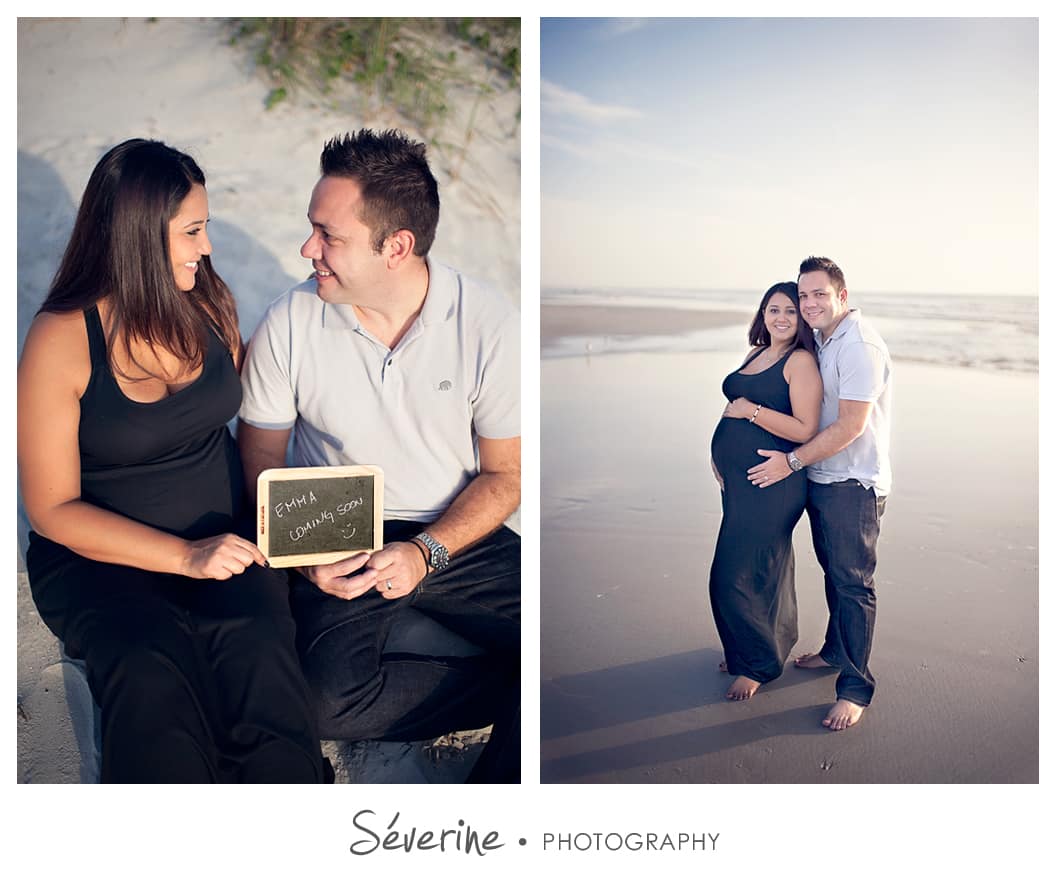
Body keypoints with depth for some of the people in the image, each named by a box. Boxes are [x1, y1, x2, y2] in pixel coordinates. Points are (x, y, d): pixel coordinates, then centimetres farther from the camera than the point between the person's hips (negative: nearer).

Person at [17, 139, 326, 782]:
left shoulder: (209, 301, 5)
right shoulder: (61, 339, -9)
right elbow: (52, 509, -8)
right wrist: (185, 556, -19)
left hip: (226, 535, 3)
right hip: (100, 556, -2)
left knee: (257, 645, -29)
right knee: (150, 674, -32)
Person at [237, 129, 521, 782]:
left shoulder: (490, 325, -12)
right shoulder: (288, 326, -9)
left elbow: (504, 475, -4)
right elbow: (261, 454, 3)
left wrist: (425, 552, -19)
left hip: (454, 535, 0)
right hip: (338, 543, 1)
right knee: (325, 699, -26)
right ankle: (514, 694, -6)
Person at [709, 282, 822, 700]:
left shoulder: (802, 361, -11)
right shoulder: (756, 355, 13)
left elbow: (806, 430, -19)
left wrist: (751, 411, -20)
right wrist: (720, 455, 14)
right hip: (738, 478, 8)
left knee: (737, 576, -4)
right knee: (765, 567, 18)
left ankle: (756, 664, 15)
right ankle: (774, 644, 35)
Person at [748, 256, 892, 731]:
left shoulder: (860, 346, -20)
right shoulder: (821, 340, 10)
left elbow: (850, 426, -23)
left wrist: (791, 461, -18)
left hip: (853, 484, -9)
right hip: (821, 478, 9)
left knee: (852, 583, -2)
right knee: (833, 571, 21)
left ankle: (855, 686, 8)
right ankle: (835, 650, 38)